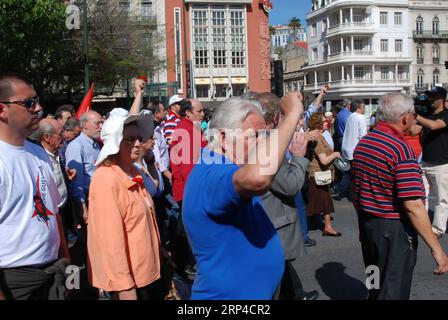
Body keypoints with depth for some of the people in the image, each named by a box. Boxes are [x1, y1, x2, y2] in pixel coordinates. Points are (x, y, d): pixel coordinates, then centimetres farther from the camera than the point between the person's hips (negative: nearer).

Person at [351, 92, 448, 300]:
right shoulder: (401, 149, -22)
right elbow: (413, 206, -26)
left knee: (376, 285, 24)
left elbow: (354, 185, 13)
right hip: (393, 228, -8)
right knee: (393, 290, 5)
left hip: (365, 222, 8)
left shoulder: (362, 143, 4)